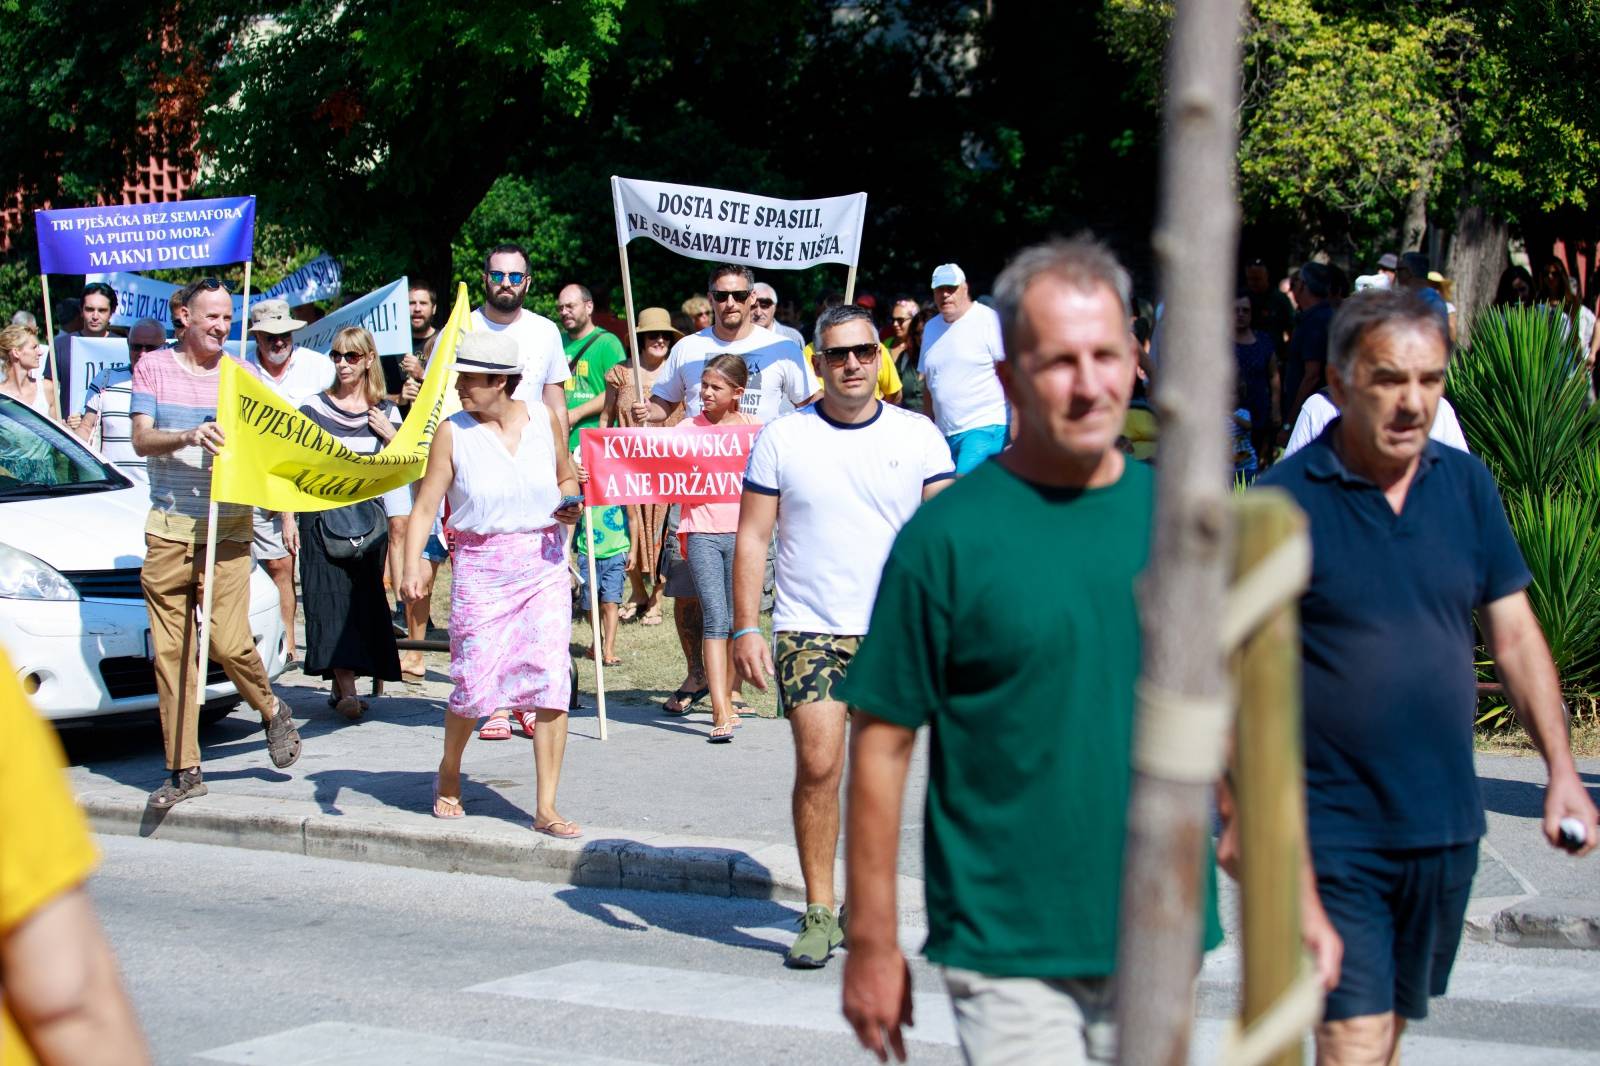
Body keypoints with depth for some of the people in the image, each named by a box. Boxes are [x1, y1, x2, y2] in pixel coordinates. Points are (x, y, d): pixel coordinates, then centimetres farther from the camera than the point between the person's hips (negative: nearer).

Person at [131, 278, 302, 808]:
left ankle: (272, 710, 19)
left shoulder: (242, 374, 8)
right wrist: (189, 437, -22)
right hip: (167, 528, 1)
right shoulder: (153, 367, 7)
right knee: (171, 651, -1)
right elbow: (141, 439, -4)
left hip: (228, 525, -1)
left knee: (229, 643, -12)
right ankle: (184, 769, 6)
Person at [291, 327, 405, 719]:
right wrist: (288, 518, 1)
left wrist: (390, 436, -6)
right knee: (331, 600, -12)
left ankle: (342, 685, 9)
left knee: (363, 599, -1)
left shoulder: (385, 413, 10)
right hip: (321, 515, -2)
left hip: (368, 513, 2)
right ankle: (346, 690, -21)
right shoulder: (313, 408, 5)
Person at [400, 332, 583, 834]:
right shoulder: (452, 431, -3)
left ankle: (546, 809, 0)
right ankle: (449, 772, 31)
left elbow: (567, 479, 20)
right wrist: (412, 567, -20)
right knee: (475, 684, -2)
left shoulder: (546, 420, 4)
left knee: (551, 683, -6)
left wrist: (570, 506, -3)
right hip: (480, 567, -2)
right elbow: (425, 506, -6)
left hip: (544, 563, 2)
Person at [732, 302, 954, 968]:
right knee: (817, 765, -10)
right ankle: (819, 913, -2)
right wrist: (746, 627, -4)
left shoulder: (918, 437, 5)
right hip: (808, 629, -1)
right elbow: (752, 538, 4)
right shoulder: (782, 439, 3)